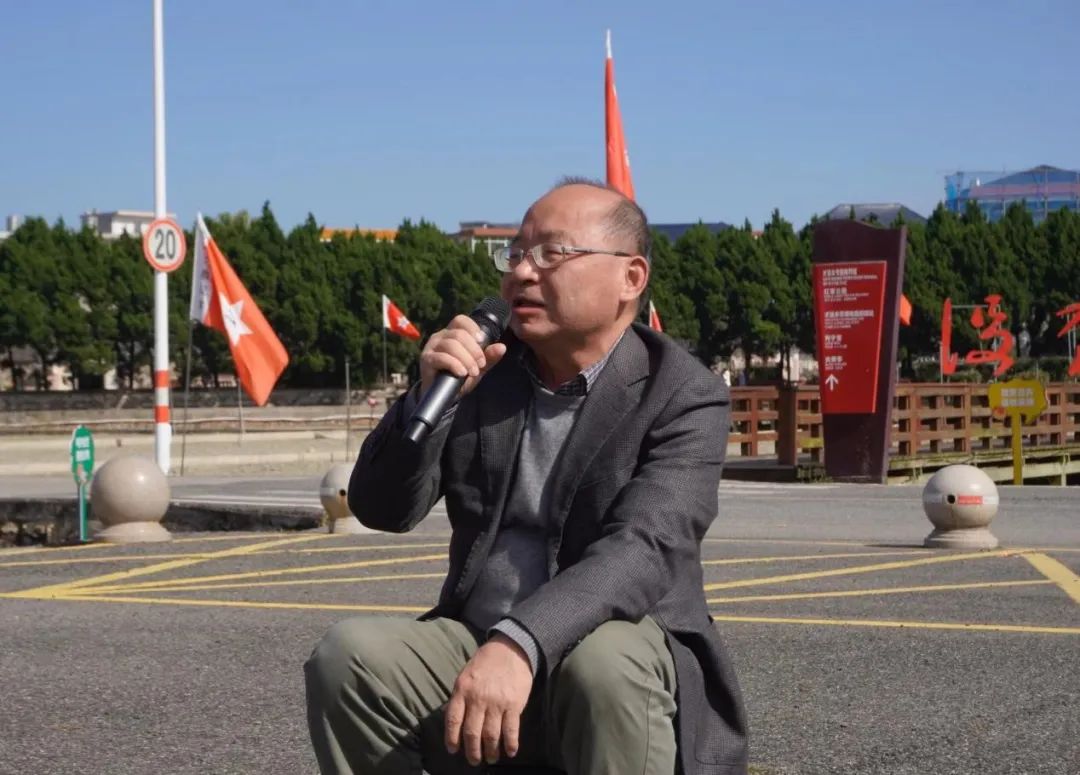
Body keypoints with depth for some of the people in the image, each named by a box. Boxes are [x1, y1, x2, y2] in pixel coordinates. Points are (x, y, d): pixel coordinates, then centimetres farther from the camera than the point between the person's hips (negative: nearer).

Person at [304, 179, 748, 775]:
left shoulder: (686, 398, -8)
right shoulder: (479, 368, 7)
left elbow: (642, 550, -24)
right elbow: (382, 509, 4)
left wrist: (518, 645, -39)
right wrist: (429, 396, -15)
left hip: (627, 660, -4)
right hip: (474, 648, 4)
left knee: (604, 663, -37)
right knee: (349, 653, -22)